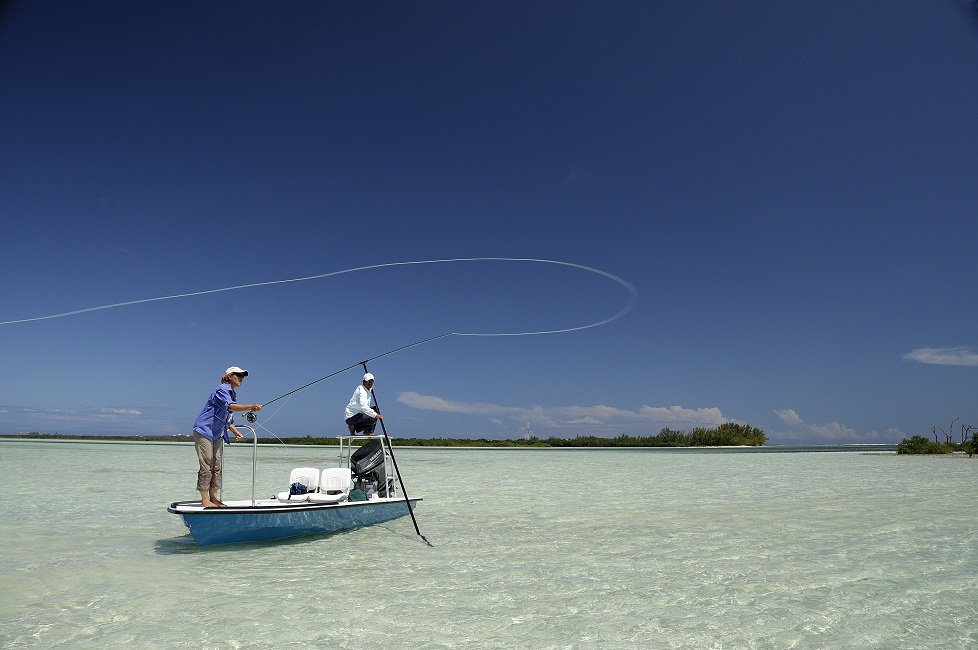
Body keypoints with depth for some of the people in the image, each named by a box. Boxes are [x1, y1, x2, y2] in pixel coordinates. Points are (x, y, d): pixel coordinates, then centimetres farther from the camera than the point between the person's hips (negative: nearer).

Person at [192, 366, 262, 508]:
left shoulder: (233, 394, 15)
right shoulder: (222, 390, -13)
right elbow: (229, 407, -33)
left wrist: (236, 432, 8)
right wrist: (250, 407, -44)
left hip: (217, 435, 9)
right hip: (204, 431, -9)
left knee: (216, 467, 8)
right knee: (206, 466, -7)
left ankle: (213, 498, 14)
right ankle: (205, 500, -1)